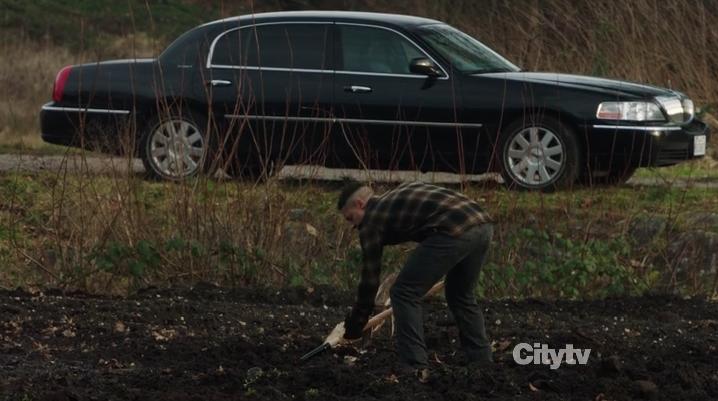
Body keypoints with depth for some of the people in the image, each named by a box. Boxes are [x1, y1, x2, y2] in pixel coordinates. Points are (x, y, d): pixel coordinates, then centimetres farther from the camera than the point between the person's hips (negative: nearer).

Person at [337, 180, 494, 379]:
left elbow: (370, 277, 14)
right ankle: (483, 365, 28)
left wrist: (355, 325, 24)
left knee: (404, 294, 5)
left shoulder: (372, 217, 12)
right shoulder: (401, 194, 34)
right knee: (461, 295, 28)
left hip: (454, 231, -8)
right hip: (482, 223, 8)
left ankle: (415, 369, 1)